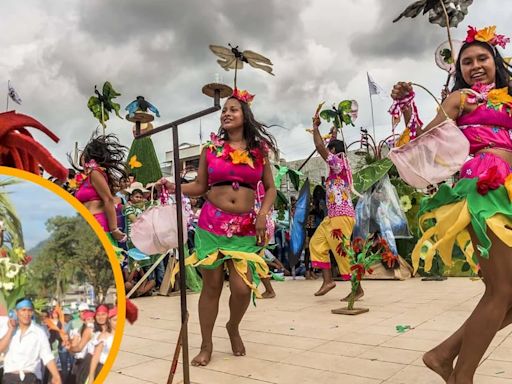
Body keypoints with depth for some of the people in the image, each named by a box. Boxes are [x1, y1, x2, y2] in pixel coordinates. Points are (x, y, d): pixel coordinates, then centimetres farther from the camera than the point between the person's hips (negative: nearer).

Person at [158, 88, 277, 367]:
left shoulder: (259, 150, 8)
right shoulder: (210, 148, 7)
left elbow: (270, 188, 11)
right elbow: (199, 187, 9)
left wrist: (263, 215, -4)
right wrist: (173, 187, -6)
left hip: (246, 228, 0)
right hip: (212, 224, 0)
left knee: (242, 288, -7)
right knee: (211, 285, 5)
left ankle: (233, 327, 27)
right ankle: (206, 345, 23)